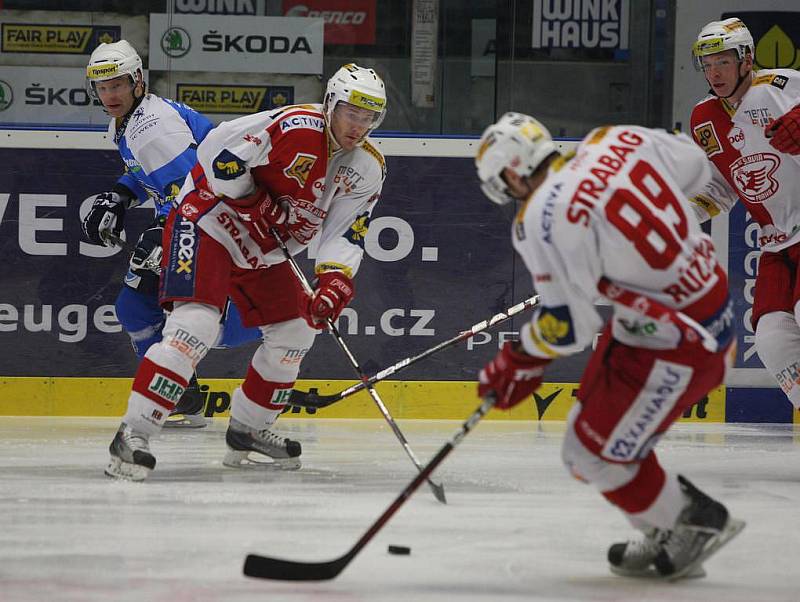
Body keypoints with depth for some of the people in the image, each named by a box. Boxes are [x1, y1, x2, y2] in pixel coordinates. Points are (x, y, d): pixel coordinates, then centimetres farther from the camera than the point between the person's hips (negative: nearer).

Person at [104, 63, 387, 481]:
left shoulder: (367, 169, 0)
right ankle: (133, 436, -24)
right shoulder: (296, 129, -24)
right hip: (209, 222, -9)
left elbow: (346, 233, -3)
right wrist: (255, 204, -22)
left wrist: (335, 279, -21)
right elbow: (216, 150, -25)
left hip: (261, 251, 9)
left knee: (295, 331, 10)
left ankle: (247, 433, 25)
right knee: (196, 324, -23)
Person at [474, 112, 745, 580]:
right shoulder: (618, 139, -1)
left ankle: (698, 524, 19)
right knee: (599, 420, 23)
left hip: (675, 348, -9)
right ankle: (667, 539, 30)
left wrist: (521, 362, 0)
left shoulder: (545, 220, -22)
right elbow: (694, 168, 16)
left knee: (593, 453, 3)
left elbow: (567, 323, -17)